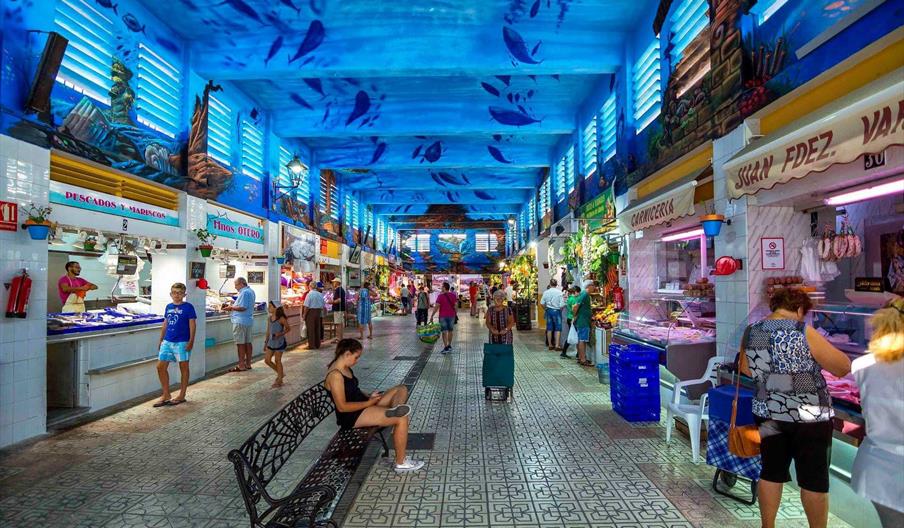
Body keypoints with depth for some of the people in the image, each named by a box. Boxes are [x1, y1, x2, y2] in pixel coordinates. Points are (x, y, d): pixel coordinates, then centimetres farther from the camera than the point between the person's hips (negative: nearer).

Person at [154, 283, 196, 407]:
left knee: (184, 368, 5)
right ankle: (166, 395, 19)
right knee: (160, 366, 5)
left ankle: (181, 396, 16)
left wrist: (191, 341, -14)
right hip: (167, 341, 6)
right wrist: (160, 340, 16)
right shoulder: (168, 307, 10)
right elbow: (165, 324, 17)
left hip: (182, 342, -6)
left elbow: (192, 324, -9)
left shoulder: (188, 307, -7)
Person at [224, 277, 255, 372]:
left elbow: (243, 307, -21)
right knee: (247, 342, 13)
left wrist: (231, 307, -9)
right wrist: (234, 306, 14)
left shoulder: (244, 292, -16)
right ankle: (248, 364, 19)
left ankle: (241, 366, -1)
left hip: (240, 321, -10)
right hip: (248, 320, 10)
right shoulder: (251, 291, 16)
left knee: (240, 343, -5)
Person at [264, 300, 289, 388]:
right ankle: (280, 373, 26)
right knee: (267, 360, 7)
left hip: (279, 342, -7)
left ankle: (279, 381, 14)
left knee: (277, 360, 1)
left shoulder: (281, 318, -15)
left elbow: (288, 328, -7)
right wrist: (266, 343, 14)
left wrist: (281, 334, -24)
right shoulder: (269, 318, 4)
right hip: (271, 342, 7)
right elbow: (268, 331, 12)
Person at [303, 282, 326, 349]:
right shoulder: (320, 295, 5)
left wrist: (304, 315, -7)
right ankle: (317, 344, 19)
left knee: (310, 329, 0)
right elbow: (323, 306, 11)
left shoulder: (309, 294, -11)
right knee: (317, 328, 12)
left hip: (310, 312, -5)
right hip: (318, 312, 5)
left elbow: (306, 306, -14)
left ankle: (312, 345, 1)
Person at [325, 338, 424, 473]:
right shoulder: (335, 375, -20)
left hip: (362, 405, 10)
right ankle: (401, 463, -8)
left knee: (401, 389, 6)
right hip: (352, 416, -10)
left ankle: (393, 411, -26)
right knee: (402, 418, -20)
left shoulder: (346, 369, 9)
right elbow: (342, 407, -22)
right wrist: (369, 402, -16)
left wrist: (368, 396, 2)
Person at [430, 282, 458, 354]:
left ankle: (446, 348, -2)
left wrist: (432, 316, -12)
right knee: (450, 331, 17)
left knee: (444, 332, 1)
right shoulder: (453, 295, 0)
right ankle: (449, 346, 27)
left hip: (443, 316, -4)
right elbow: (456, 305, 3)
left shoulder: (440, 296, -12)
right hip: (451, 315, 4)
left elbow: (436, 307, -15)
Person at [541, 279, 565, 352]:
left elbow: (542, 303, -1)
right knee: (557, 328, 4)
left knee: (549, 328, 11)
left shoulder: (546, 292, -2)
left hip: (549, 310, 3)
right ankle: (556, 345, -1)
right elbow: (562, 304, -13)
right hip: (557, 310, -3)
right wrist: (561, 308, 6)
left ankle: (550, 344, 19)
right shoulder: (559, 292, -11)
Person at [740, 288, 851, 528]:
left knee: (771, 472, 16)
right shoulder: (803, 332, -16)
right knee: (814, 479, 11)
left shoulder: (750, 332, -1)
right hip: (809, 417, -4)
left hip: (769, 413, 5)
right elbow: (844, 367, -9)